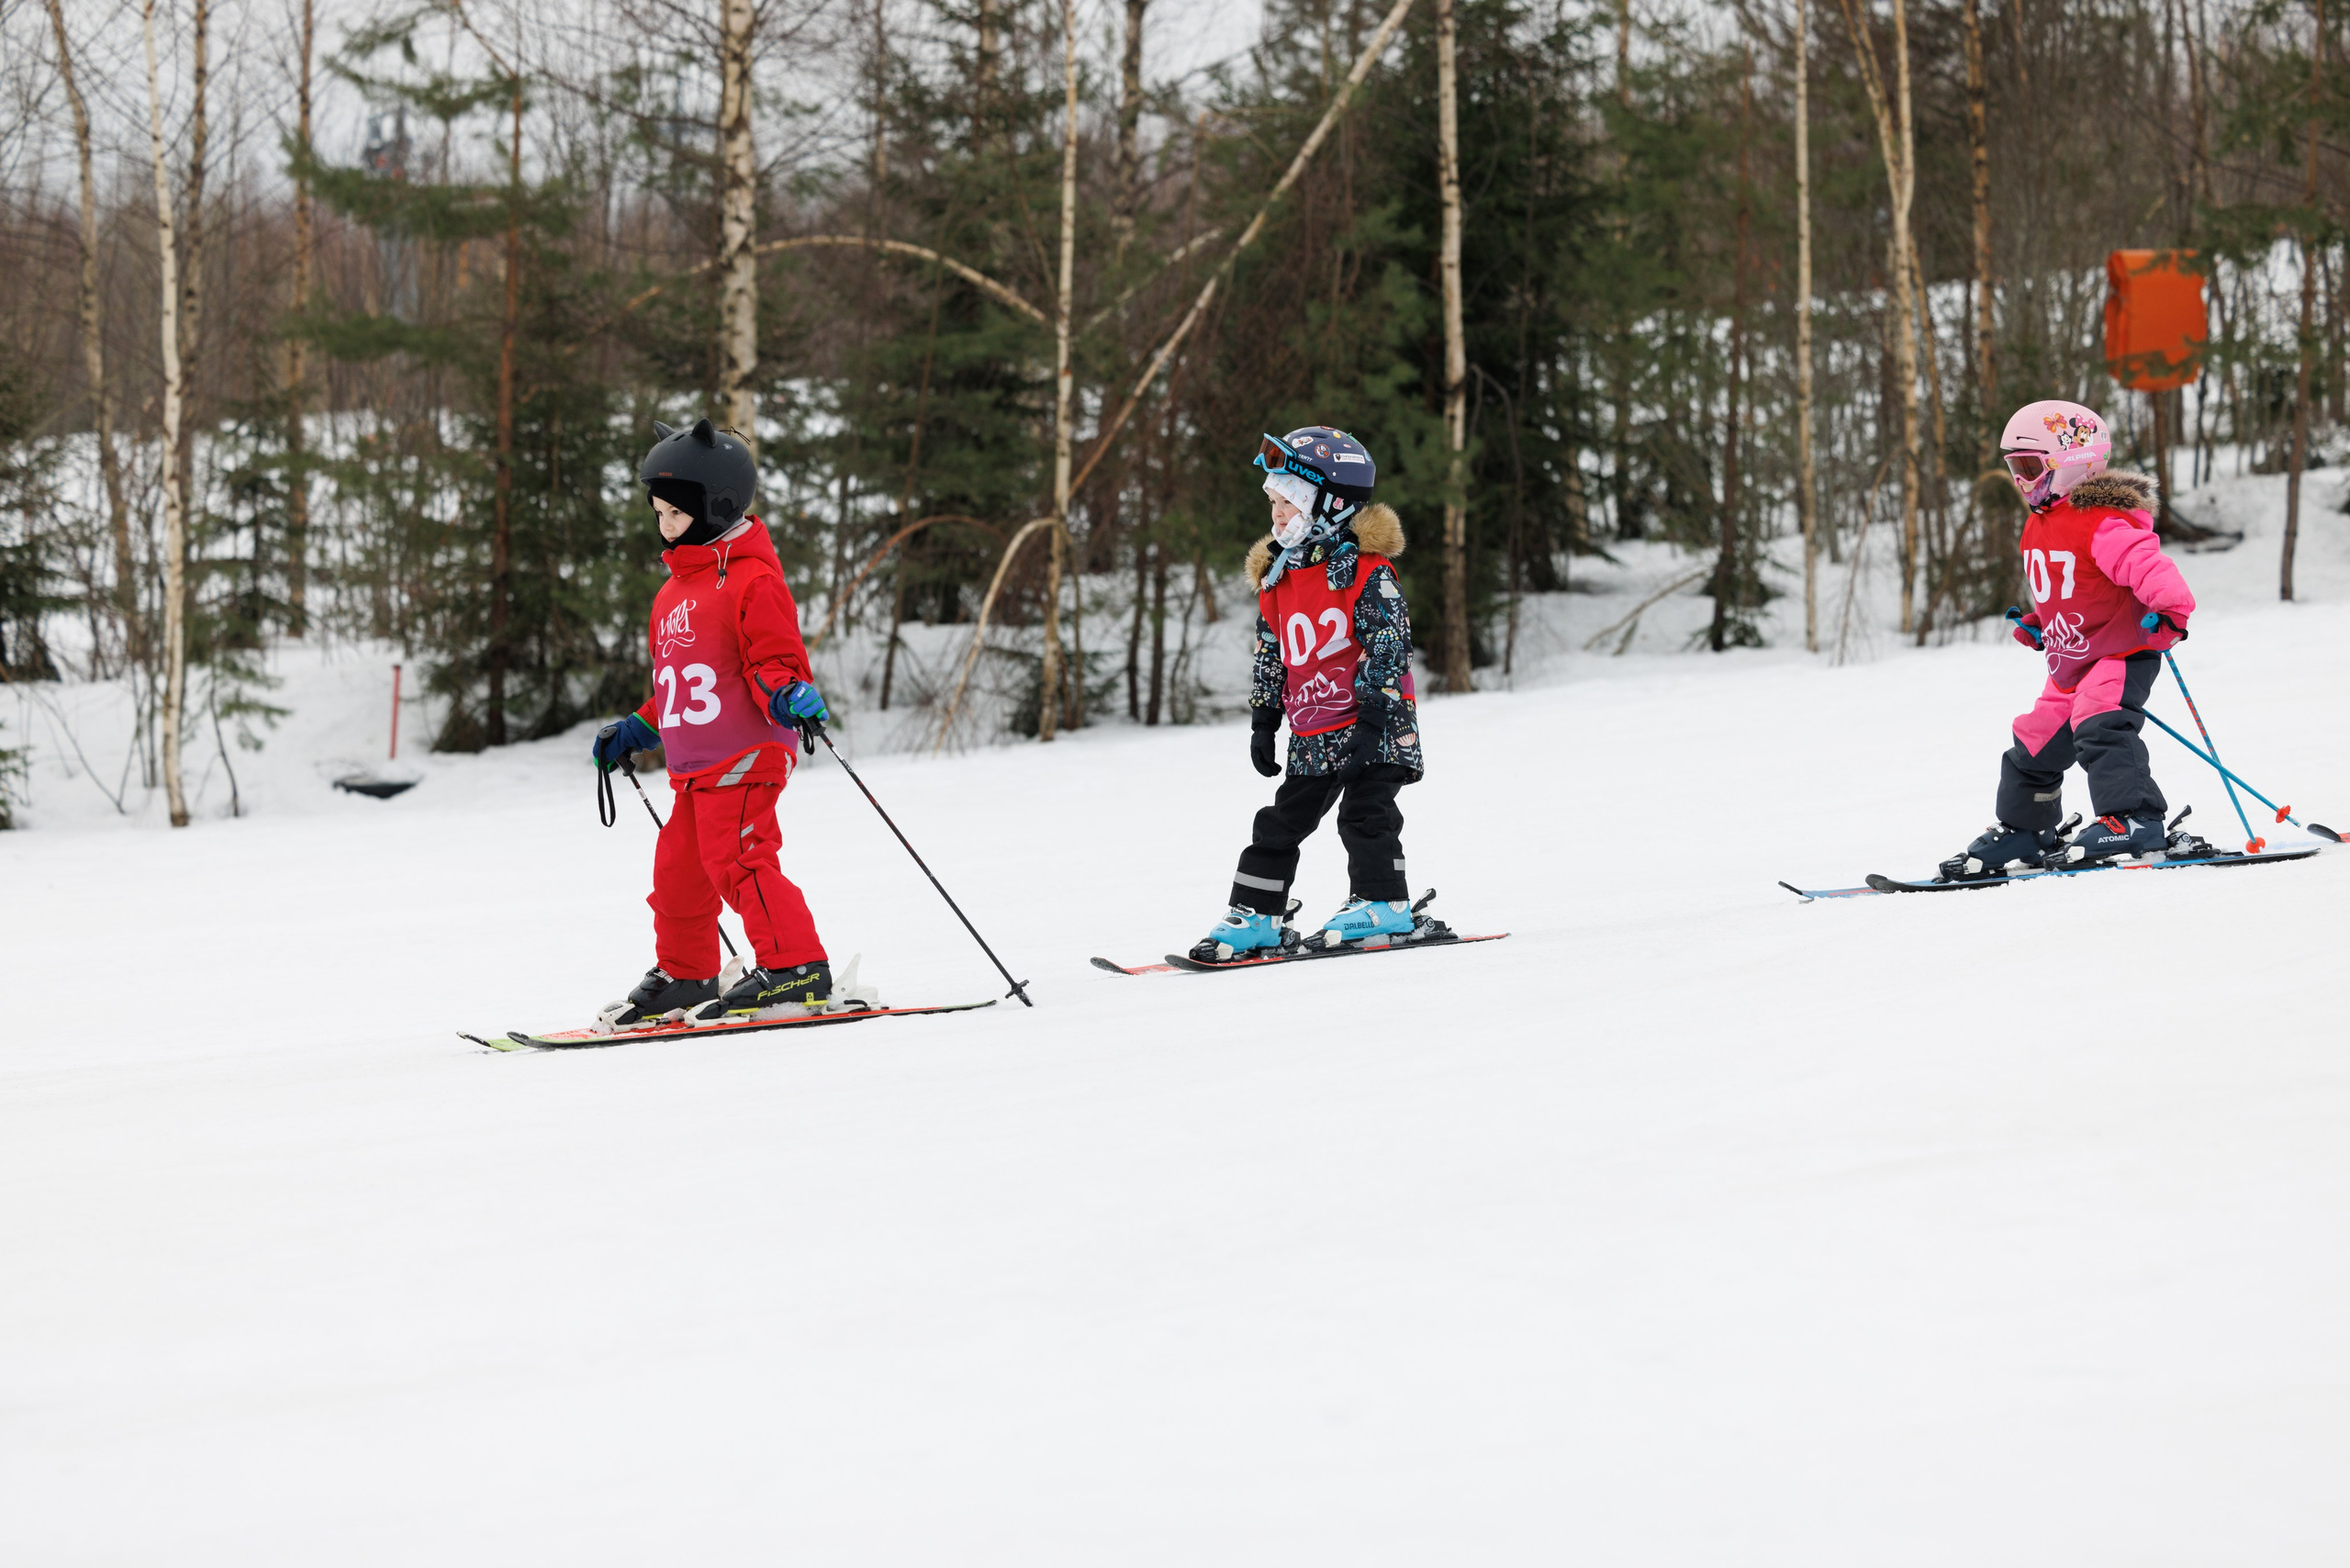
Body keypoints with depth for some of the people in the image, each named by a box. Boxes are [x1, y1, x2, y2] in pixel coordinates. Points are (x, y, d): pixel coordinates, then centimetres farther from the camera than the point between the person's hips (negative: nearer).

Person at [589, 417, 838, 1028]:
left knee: (739, 861, -16)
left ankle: (796, 969, -12)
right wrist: (637, 730, 25)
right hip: (693, 765, 9)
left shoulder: (752, 580, -10)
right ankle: (684, 978, 25)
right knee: (678, 869, 12)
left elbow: (775, 659, -14)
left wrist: (788, 694, -34)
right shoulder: (675, 592, 19)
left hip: (745, 756, -9)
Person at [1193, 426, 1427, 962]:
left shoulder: (1368, 572, -11)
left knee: (1364, 812, -13)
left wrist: (1375, 714, -21)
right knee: (1282, 820, 8)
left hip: (1373, 723, -7)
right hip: (1313, 733, 7)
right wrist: (1262, 721, 17)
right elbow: (1270, 656, 20)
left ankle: (1384, 905, -5)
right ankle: (1255, 916, 12)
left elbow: (1389, 647, -16)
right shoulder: (1279, 579, 12)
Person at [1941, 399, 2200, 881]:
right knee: (2034, 745, 15)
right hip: (2069, 667, 10)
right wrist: (2036, 626, 17)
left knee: (2099, 729, -31)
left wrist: (2169, 612, -46)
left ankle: (2133, 820, -35)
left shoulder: (2105, 524, -19)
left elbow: (2150, 569, -31)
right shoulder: (2038, 529, 12)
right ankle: (2021, 832, 31)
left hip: (2123, 654, -10)